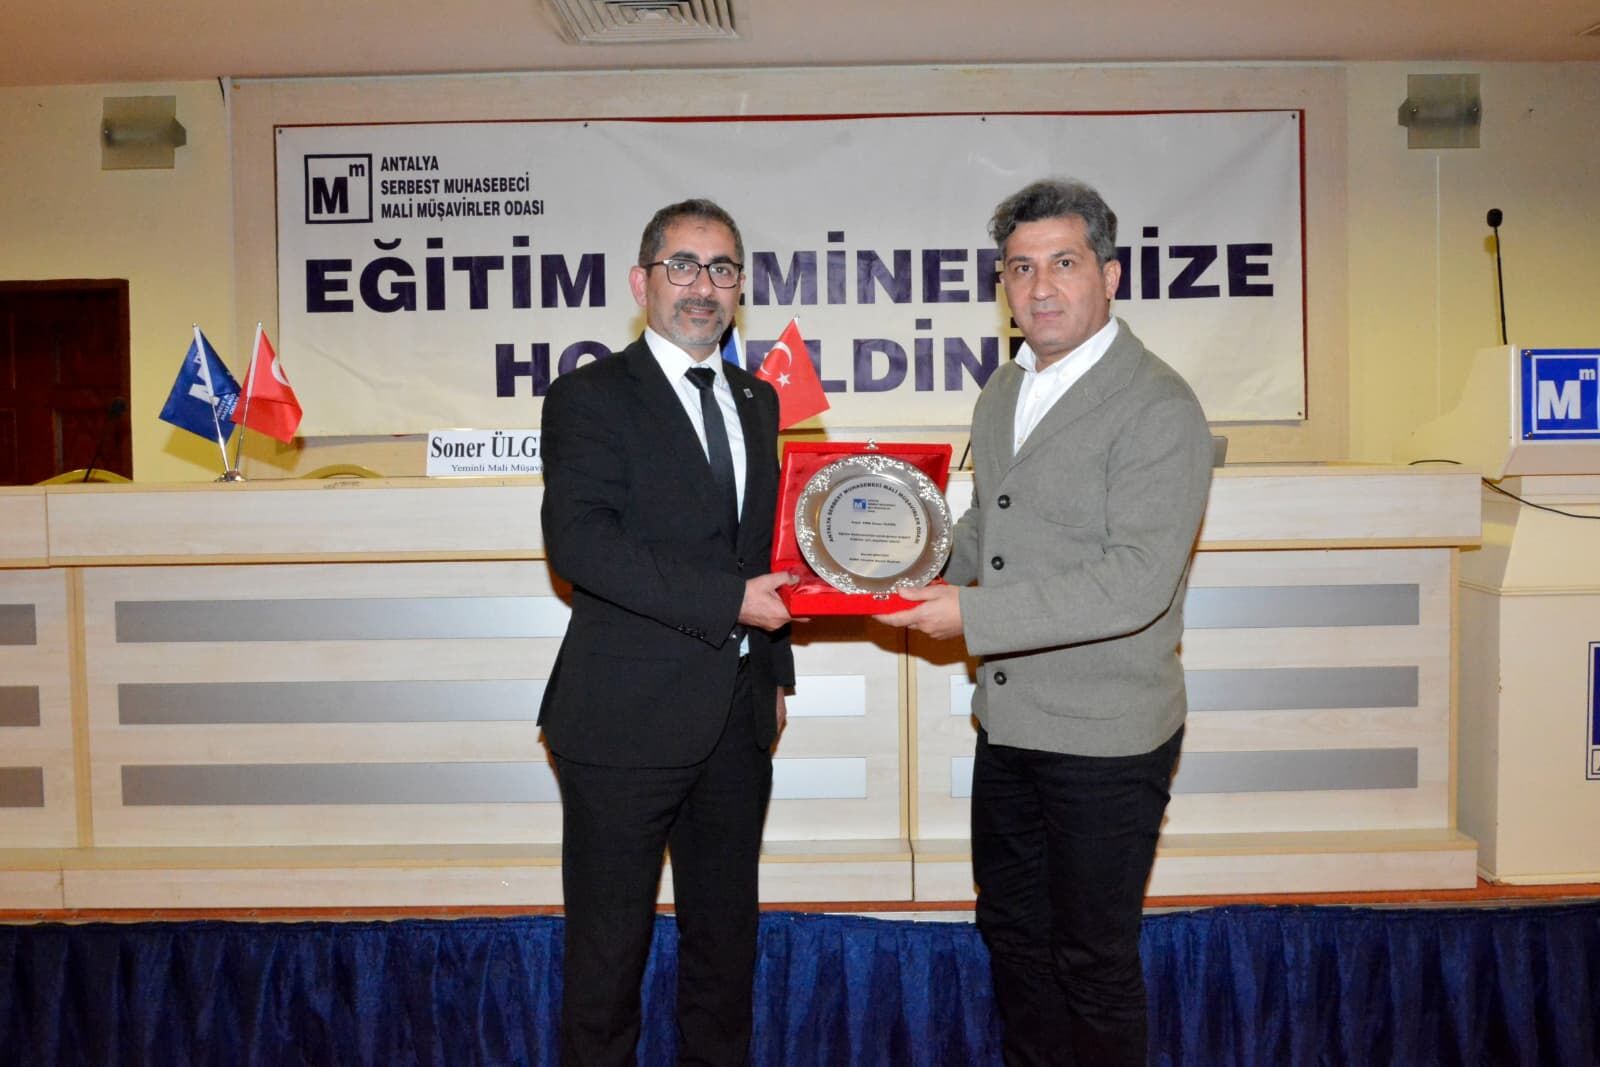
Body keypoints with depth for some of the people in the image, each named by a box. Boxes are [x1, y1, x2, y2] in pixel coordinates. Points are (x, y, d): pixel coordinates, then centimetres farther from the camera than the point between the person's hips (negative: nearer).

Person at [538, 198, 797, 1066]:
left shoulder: (757, 400, 14)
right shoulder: (590, 396, -6)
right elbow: (579, 538, -20)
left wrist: (774, 665, 14)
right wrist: (728, 601, -23)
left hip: (737, 717, 6)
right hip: (628, 717, -6)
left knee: (726, 934, 18)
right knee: (610, 943, 8)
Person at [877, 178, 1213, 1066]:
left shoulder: (1158, 409, -17)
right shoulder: (1003, 392, 10)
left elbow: (1135, 584, -25)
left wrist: (973, 612, -25)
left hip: (1104, 736, -8)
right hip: (1008, 722, 8)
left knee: (1093, 961, 9)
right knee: (1011, 931, 22)